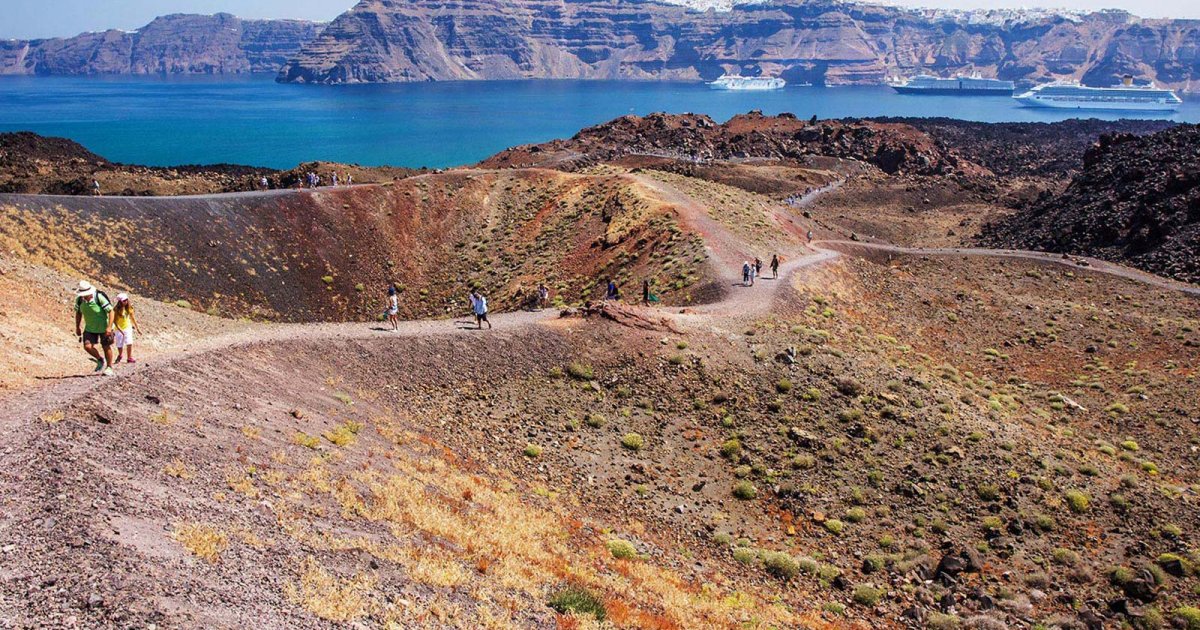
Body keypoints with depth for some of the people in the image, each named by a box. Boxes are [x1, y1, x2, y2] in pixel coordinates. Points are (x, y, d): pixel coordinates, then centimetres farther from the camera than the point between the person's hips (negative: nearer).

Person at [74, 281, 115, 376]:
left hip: (104, 328, -4)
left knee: (106, 347, 6)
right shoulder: (79, 300, -11)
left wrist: (109, 327, -27)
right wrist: (77, 327, 10)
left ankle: (109, 367, 24)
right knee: (87, 346, -9)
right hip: (90, 328, 4)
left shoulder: (99, 298, -26)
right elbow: (78, 313, 8)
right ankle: (100, 360, 19)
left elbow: (111, 311, -22)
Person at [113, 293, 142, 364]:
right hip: (119, 329, -2)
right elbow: (115, 321, -17)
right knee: (119, 345, 4)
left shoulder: (129, 307, -7)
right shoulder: (116, 309, -18)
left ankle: (129, 358, 0)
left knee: (129, 343, -14)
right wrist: (121, 331, -25)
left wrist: (137, 328, 5)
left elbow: (133, 318, 3)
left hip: (128, 327, 2)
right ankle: (120, 355, 34)